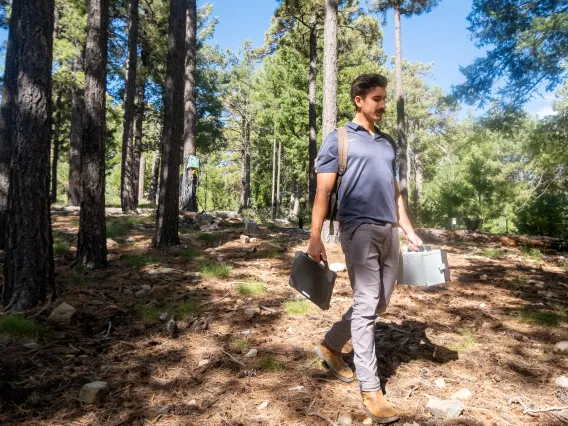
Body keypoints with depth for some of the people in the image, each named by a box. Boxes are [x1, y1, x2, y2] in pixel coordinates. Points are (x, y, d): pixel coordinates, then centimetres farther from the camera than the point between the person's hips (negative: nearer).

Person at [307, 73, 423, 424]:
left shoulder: (388, 143, 20)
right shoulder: (339, 139, 1)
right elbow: (323, 191, -5)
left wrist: (409, 231, 17)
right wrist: (315, 238, -12)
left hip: (389, 230, 7)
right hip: (359, 229, -7)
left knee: (380, 303, 13)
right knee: (366, 306, -5)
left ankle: (331, 345, 32)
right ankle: (370, 388, 6)